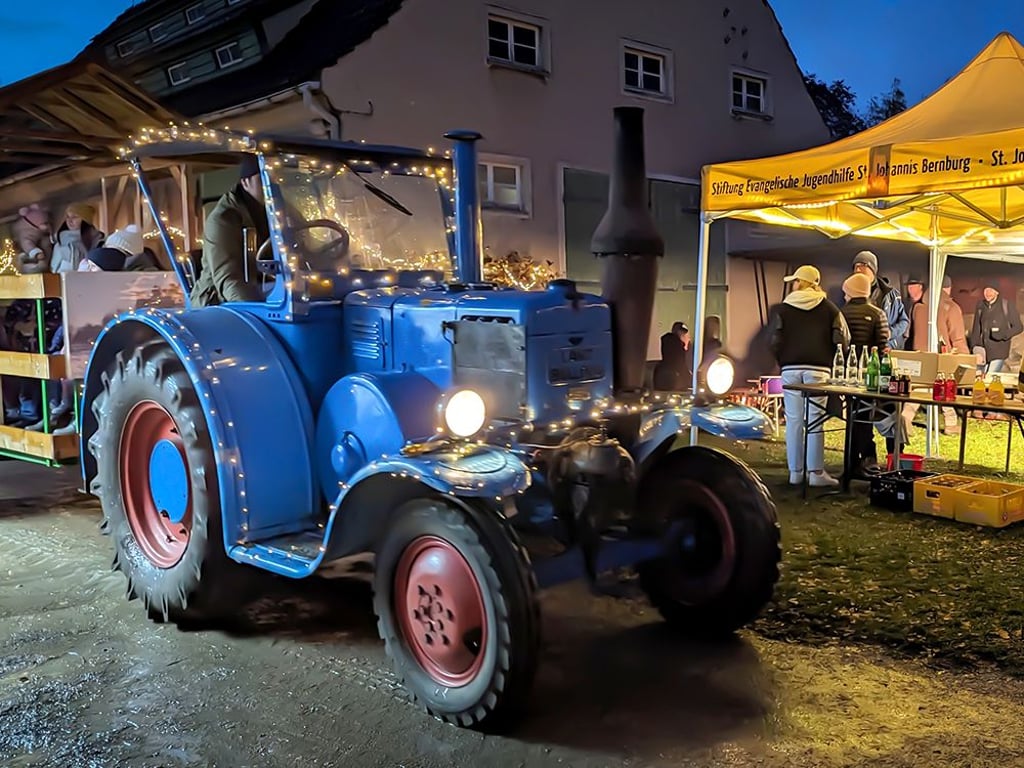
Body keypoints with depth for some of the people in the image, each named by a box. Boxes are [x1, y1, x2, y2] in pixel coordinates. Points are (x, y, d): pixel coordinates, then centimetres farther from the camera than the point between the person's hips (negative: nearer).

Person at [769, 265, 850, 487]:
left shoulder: (784, 308, 5)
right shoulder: (829, 308, 5)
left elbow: (775, 342, 2)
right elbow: (842, 340, -1)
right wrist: (833, 365, 10)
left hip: (790, 369, 1)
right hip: (818, 369, -1)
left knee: (793, 420, 4)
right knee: (815, 419, -1)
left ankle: (795, 471, 8)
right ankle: (816, 472, 0)